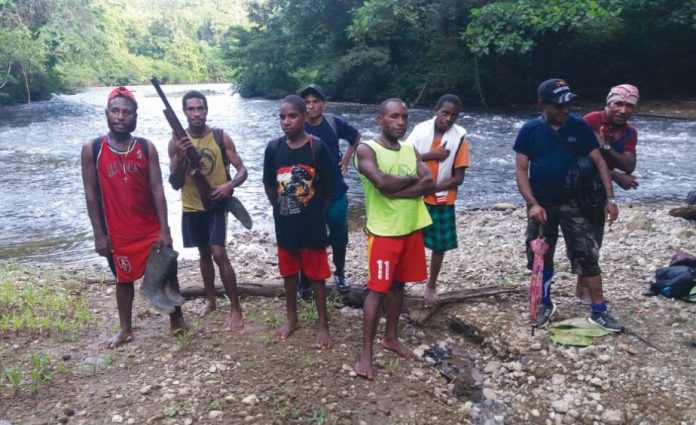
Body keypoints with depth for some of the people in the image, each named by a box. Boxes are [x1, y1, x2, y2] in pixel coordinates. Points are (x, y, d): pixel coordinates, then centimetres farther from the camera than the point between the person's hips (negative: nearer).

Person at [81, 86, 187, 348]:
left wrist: (164, 229, -10)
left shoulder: (147, 148, -4)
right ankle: (125, 329, 32)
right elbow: (91, 195, -3)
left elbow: (157, 190, -5)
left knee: (167, 273, 8)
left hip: (151, 228, 1)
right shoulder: (92, 149, -5)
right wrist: (99, 234, -5)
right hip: (117, 231, 0)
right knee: (123, 279, 15)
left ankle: (177, 320, 27)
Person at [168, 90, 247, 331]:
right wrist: (180, 157, -22)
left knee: (219, 254, -13)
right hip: (192, 207, 3)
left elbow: (242, 170, -6)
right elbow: (175, 184, -6)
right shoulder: (176, 142, -3)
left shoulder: (221, 137, -7)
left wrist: (230, 184, -26)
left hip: (217, 204, -3)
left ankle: (236, 308, -2)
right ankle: (210, 300, 35)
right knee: (204, 253, 17)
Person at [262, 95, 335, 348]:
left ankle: (323, 324, 22)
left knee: (316, 275, 8)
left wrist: (315, 215, 1)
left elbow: (328, 189, -5)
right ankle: (291, 318, 35)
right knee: (289, 272, 17)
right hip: (285, 225, 3)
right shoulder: (273, 148, -3)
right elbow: (269, 186, 9)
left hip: (312, 225, -3)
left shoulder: (317, 148, -12)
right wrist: (282, 209, 8)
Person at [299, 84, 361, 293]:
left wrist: (347, 158, 5)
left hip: (336, 192, 2)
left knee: (339, 236, 14)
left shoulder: (334, 123, -6)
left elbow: (356, 137, 14)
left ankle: (340, 273, 35)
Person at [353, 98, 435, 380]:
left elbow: (430, 184, -5)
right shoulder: (366, 150, -10)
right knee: (377, 289, -2)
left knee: (398, 284, 16)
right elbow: (383, 183, -26)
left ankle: (391, 338, 31)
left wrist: (396, 190, -18)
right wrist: (413, 179, -9)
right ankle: (366, 352, 7)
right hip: (383, 231, -6)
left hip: (412, 228, 6)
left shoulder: (411, 150, 8)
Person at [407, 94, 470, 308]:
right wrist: (432, 155, -22)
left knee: (439, 245, 10)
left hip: (442, 200, 0)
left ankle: (431, 286, 29)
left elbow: (458, 178, -9)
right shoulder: (421, 129, -5)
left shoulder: (459, 137, -9)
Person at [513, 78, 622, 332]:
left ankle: (599, 311, 8)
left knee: (587, 255, -3)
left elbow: (598, 162, -3)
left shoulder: (579, 127, -5)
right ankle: (545, 304, 28)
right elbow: (521, 170, -9)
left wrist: (610, 199, -11)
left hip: (572, 203, 0)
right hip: (541, 206, 0)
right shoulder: (529, 130, -7)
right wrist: (532, 204, -20)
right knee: (540, 257, 9)